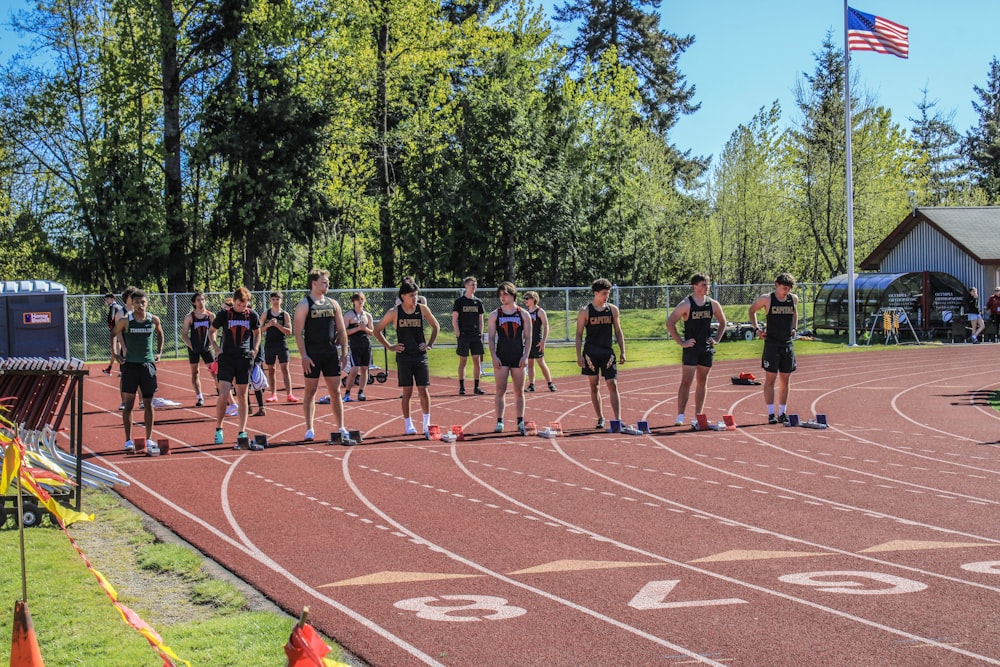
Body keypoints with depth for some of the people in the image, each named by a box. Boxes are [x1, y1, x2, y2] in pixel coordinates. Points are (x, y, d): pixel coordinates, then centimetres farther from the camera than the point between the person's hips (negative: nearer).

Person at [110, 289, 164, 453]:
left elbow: (160, 334, 21)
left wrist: (159, 352, 13)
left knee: (148, 403, 6)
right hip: (130, 364, -2)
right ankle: (128, 441, 2)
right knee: (129, 403, -2)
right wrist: (116, 354, -1)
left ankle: (149, 439, 14)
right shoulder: (125, 321, -6)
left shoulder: (153, 320, 2)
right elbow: (112, 335, 6)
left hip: (148, 364, 2)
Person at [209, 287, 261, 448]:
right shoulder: (224, 314, 0)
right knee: (224, 394, -11)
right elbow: (212, 331, 12)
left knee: (242, 396, 4)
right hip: (226, 358, -2)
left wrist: (255, 349, 5)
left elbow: (257, 333, 19)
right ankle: (218, 429, 5)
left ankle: (242, 433, 6)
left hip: (245, 358, 2)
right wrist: (216, 347, -2)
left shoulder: (252, 315, 4)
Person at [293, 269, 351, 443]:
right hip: (312, 355, -4)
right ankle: (309, 430, 4)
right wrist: (304, 356, -16)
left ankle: (341, 428, 12)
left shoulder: (333, 304, 11)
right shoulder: (304, 305, -4)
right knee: (310, 391, 0)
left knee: (335, 391, 6)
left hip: (331, 354, 4)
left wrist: (344, 354, 6)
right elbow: (298, 333, -9)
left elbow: (341, 330, 13)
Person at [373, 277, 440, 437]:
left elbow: (436, 326, 16)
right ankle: (408, 424, 12)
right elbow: (377, 330, 6)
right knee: (407, 391, 2)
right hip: (403, 357, -1)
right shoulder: (394, 313, -3)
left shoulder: (422, 309, 2)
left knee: (423, 390, -2)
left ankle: (427, 424, 4)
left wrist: (429, 344, 6)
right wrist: (389, 347, 1)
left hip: (420, 356, 1)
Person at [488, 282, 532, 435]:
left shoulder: (523, 314, 5)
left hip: (518, 358, 0)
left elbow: (528, 337, 5)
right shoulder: (495, 315, 5)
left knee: (519, 391, 4)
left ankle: (520, 422, 10)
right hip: (501, 358, 0)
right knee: (500, 391, -1)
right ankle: (499, 422, 2)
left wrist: (525, 356, -5)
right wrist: (494, 356, -7)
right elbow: (491, 337, 4)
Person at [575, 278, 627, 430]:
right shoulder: (585, 311, -2)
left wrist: (622, 352, 4)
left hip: (608, 352, 1)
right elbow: (579, 334, 0)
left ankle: (618, 419, -11)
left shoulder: (613, 309, 6)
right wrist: (579, 355, -8)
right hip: (590, 353, -1)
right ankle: (600, 418, 16)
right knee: (594, 386, 5)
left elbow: (618, 331, 11)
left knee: (613, 385, -7)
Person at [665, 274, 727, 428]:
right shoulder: (686, 304, -10)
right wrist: (681, 342, -12)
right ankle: (680, 416, -10)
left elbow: (723, 322, 20)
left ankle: (698, 415, 15)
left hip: (707, 348, 5)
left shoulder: (713, 304, 6)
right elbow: (670, 323, -11)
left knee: (702, 382, 9)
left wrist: (717, 339, 8)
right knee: (686, 381, -9)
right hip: (691, 348, -5)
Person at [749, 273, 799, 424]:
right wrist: (757, 328, 1)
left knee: (785, 381, 7)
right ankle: (771, 414, -3)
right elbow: (752, 310, 10)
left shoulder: (794, 299, 6)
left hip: (788, 344, 4)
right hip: (772, 343, -4)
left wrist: (794, 328, 12)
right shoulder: (767, 299, -5)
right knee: (770, 380, -4)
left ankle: (782, 413, 14)